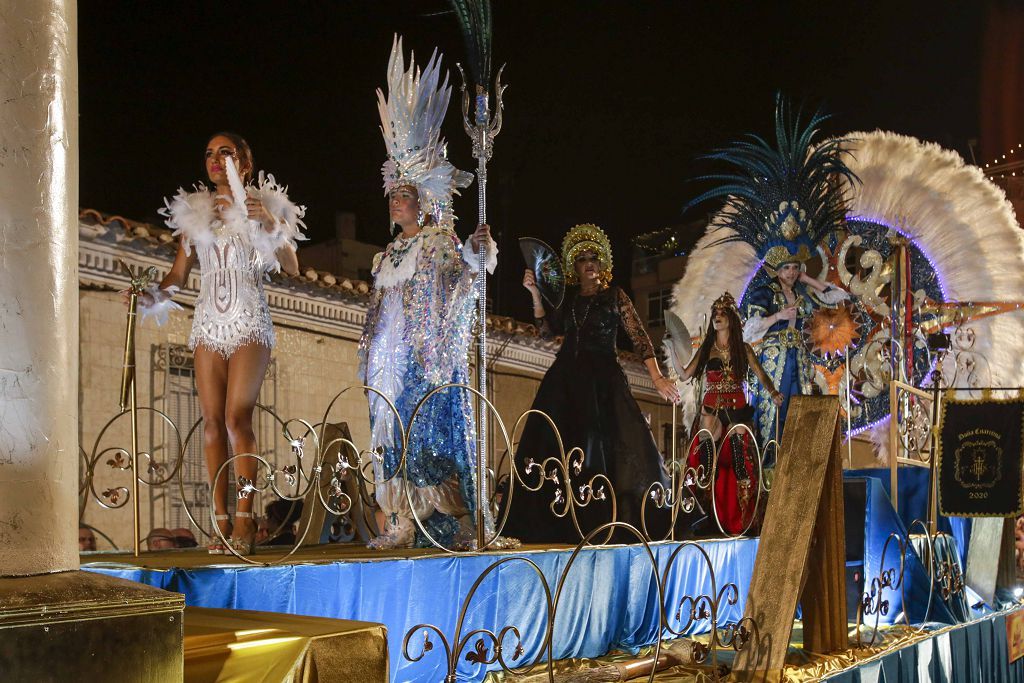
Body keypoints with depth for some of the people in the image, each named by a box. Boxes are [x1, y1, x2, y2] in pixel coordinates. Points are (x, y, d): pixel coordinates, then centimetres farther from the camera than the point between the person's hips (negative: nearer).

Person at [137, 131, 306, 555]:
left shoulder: (265, 206, 6)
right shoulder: (194, 212, 15)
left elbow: (291, 268, -2)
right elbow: (178, 274, 14)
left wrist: (268, 223, -13)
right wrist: (152, 297, -5)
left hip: (248, 321, -4)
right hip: (208, 322, 4)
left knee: (237, 418, -15)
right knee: (212, 421, -3)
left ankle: (244, 520, -12)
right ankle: (222, 521, -2)